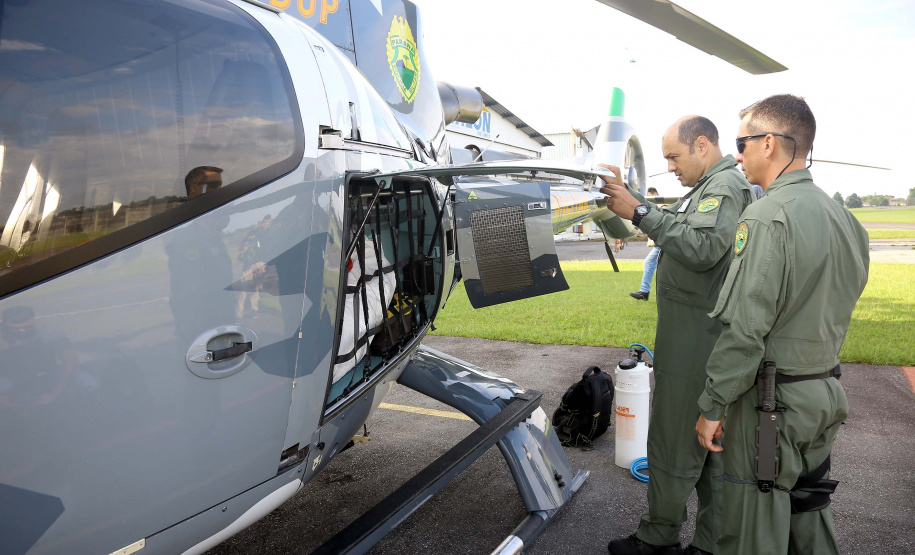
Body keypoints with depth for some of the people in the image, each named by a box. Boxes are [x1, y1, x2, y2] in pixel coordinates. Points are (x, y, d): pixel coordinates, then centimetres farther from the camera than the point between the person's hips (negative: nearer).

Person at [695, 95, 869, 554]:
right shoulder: (843, 217, 8)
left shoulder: (767, 217, -20)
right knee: (808, 514, 23)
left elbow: (745, 329, -23)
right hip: (826, 394, 8)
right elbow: (836, 310, 16)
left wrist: (712, 405, -16)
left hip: (771, 400, -8)